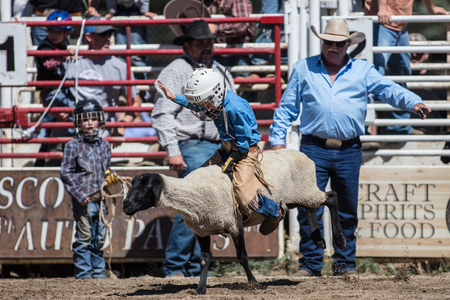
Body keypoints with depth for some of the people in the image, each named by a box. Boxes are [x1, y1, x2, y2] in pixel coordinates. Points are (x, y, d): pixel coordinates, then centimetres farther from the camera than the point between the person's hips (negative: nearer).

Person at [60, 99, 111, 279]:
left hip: (102, 199, 5)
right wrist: (79, 194, -14)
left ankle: (98, 270, 17)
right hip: (84, 200, -5)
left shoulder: (104, 145, 12)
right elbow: (66, 173, -6)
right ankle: (83, 271, 3)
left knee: (100, 237, 9)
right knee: (84, 237, -3)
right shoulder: (73, 146, -3)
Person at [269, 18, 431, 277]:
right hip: (314, 148, -1)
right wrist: (278, 140, 6)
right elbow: (286, 108, 14)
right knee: (309, 209, -4)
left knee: (347, 212, 7)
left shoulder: (363, 71, 9)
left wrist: (413, 102, -22)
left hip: (349, 151, 1)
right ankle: (310, 263, 4)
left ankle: (345, 264, 17)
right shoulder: (303, 69, 10)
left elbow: (389, 89, -4)